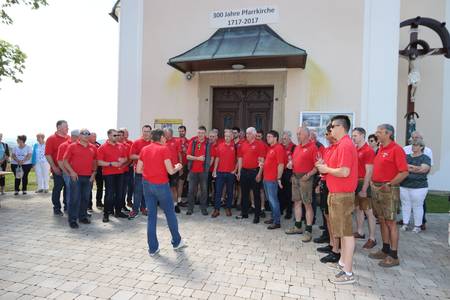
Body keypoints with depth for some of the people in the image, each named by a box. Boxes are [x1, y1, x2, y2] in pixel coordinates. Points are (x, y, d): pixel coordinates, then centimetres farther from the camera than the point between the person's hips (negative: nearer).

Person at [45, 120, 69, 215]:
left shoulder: (69, 138, 9)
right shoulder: (51, 139, -4)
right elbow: (48, 154, -8)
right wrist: (54, 167, -14)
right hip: (58, 169, -4)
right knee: (57, 188, 4)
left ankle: (67, 206, 23)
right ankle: (57, 208, 15)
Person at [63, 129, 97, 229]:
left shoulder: (93, 148, 9)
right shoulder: (72, 146, -1)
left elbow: (95, 161, 16)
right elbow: (65, 161, -1)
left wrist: (94, 172, 6)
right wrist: (71, 172, -11)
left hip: (88, 177, 4)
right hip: (76, 176, -4)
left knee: (85, 198, 11)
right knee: (75, 199, -1)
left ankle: (83, 217, 23)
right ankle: (72, 220, 6)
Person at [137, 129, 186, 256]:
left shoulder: (144, 149, 6)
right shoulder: (164, 149, -10)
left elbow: (138, 170, 8)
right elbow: (170, 171, -13)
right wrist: (177, 167, 7)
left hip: (147, 184, 5)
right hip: (161, 185, -5)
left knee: (151, 215, 11)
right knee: (170, 213, 12)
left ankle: (153, 248, 15)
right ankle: (177, 242, 27)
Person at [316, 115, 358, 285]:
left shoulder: (345, 145, -18)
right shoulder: (343, 144, 15)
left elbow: (344, 172, -26)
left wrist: (326, 169, -11)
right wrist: (325, 166, 6)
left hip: (342, 195, -11)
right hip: (338, 193, 11)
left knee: (346, 232, -4)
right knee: (344, 231, 18)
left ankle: (348, 273, 5)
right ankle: (343, 262, 32)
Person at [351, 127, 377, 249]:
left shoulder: (368, 150, -13)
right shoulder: (354, 149, 9)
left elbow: (369, 172, -17)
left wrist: (364, 189, -19)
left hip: (364, 183, -8)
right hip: (355, 182, 8)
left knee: (368, 211, -1)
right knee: (357, 208, 16)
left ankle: (372, 238, 8)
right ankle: (360, 232, 30)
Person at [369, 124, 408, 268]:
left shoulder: (396, 149, -12)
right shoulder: (380, 149, 13)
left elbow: (404, 172, -17)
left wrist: (389, 184, -18)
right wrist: (373, 181, 8)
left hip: (388, 190, -8)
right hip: (376, 188, 8)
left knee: (390, 222, -1)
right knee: (382, 220, 15)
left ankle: (393, 256, 9)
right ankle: (385, 250, 27)